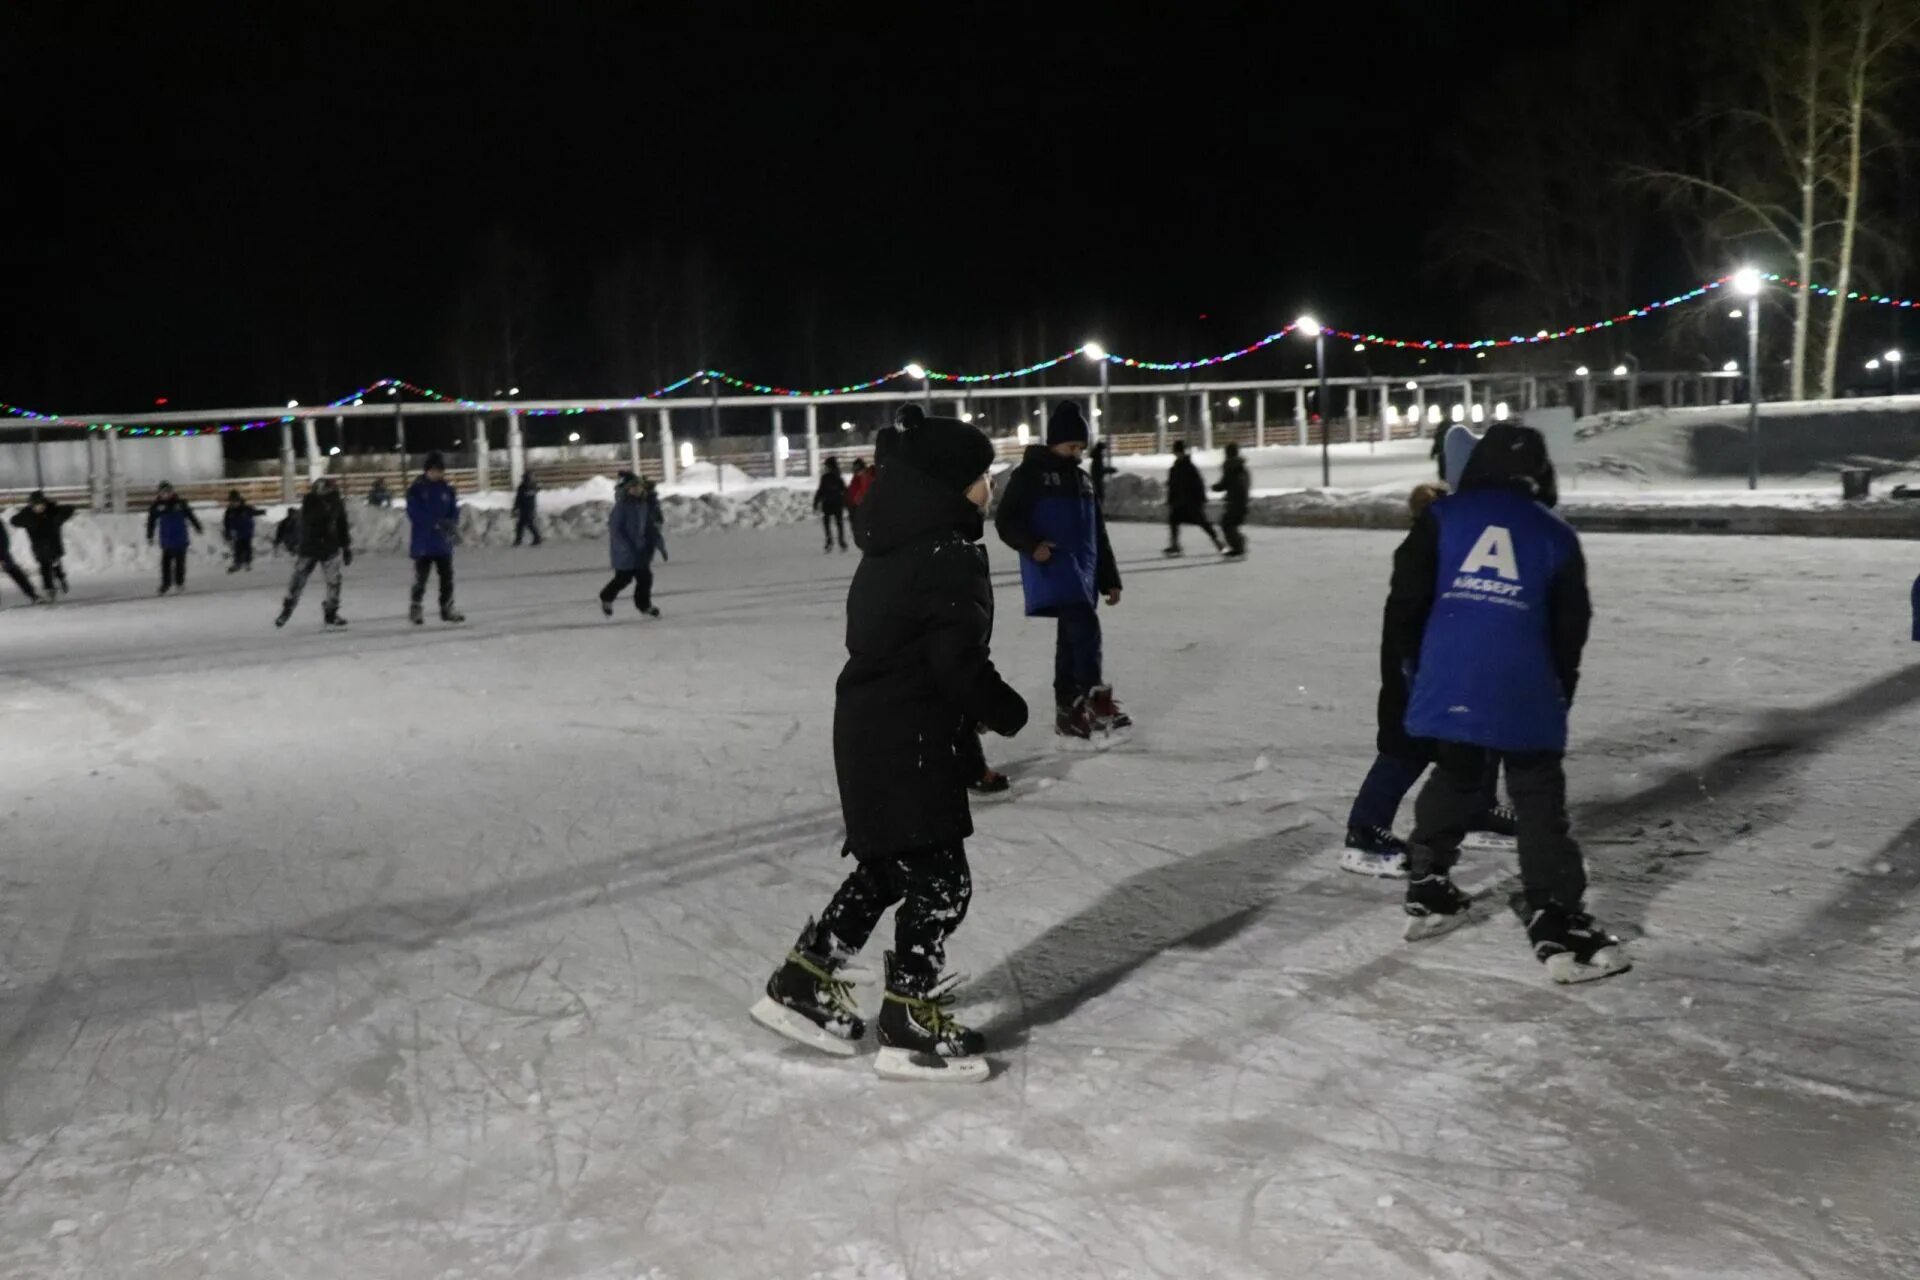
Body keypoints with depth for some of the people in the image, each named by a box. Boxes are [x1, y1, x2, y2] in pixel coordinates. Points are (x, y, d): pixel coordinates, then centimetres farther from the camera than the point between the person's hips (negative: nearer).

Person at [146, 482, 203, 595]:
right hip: (166, 540, 0)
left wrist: (198, 528, 15)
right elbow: (151, 521, 4)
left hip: (181, 539, 0)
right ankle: (166, 583, 10)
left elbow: (190, 515, 8)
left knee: (180, 561, 6)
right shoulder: (157, 506, -3)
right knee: (166, 561, -1)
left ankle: (180, 582, 20)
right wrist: (149, 536, 5)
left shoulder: (180, 503, -3)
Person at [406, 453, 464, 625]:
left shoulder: (447, 489, 6)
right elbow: (414, 513, -13)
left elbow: (454, 512, 7)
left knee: (447, 577, 7)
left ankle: (447, 609, 17)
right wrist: (436, 523, -22)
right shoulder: (416, 489, -6)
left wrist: (452, 524, -15)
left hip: (444, 542, 4)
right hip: (423, 543, -4)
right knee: (420, 578, -2)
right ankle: (415, 609, 10)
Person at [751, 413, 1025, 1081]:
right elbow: (959, 662, -21)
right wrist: (1009, 712, -4)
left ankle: (803, 985, 26)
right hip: (908, 740, -10)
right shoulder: (948, 558, -18)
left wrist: (975, 713, 20)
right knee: (939, 879, 0)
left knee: (886, 868, 21)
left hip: (869, 727, 10)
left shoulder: (890, 549, 12)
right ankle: (910, 1026, 8)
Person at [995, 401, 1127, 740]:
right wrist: (1031, 545, -23)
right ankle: (1097, 700, -16)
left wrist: (1110, 578, 20)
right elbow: (1006, 521, -5)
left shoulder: (1083, 479, 19)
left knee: (1071, 640, 9)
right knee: (1085, 629, -21)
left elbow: (1098, 534, 22)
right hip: (1052, 572, -7)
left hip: (1083, 573, 7)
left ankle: (1068, 710, 15)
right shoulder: (1030, 474, -2)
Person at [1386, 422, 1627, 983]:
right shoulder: (1556, 534, 8)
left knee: (1452, 780, 22)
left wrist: (1413, 663, 18)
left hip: (1447, 681, 2)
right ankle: (1557, 928, -2)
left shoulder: (1442, 517, 7)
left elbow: (1405, 599, 2)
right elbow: (1571, 630, 10)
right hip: (1525, 693, -2)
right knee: (1540, 802, 4)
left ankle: (1427, 893, 28)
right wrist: (1561, 691, 25)